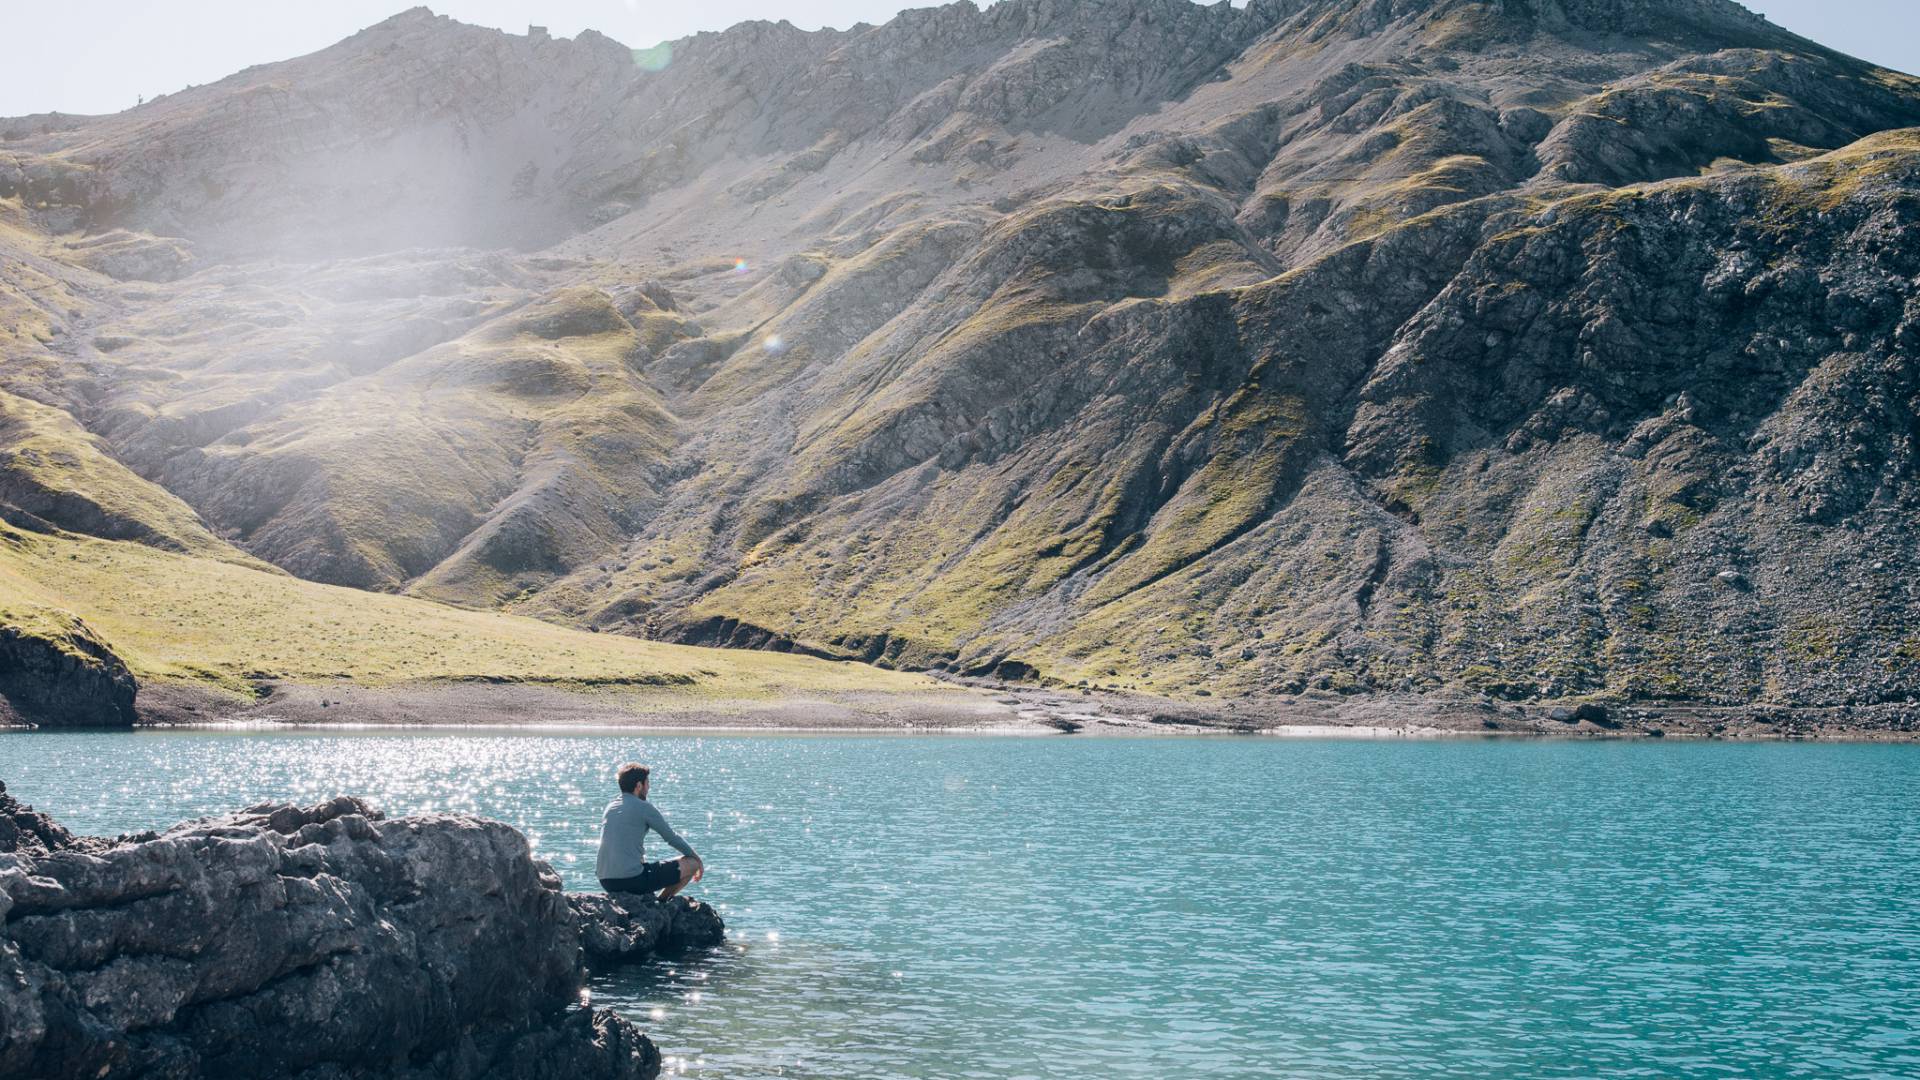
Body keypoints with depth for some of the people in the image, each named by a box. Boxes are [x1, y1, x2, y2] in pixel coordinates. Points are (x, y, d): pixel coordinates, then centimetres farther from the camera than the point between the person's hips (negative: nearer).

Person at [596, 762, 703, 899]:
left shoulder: (610, 807, 17)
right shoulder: (643, 807, -4)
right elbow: (672, 837, 4)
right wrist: (697, 858, 19)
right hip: (631, 880, -8)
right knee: (691, 864, 3)